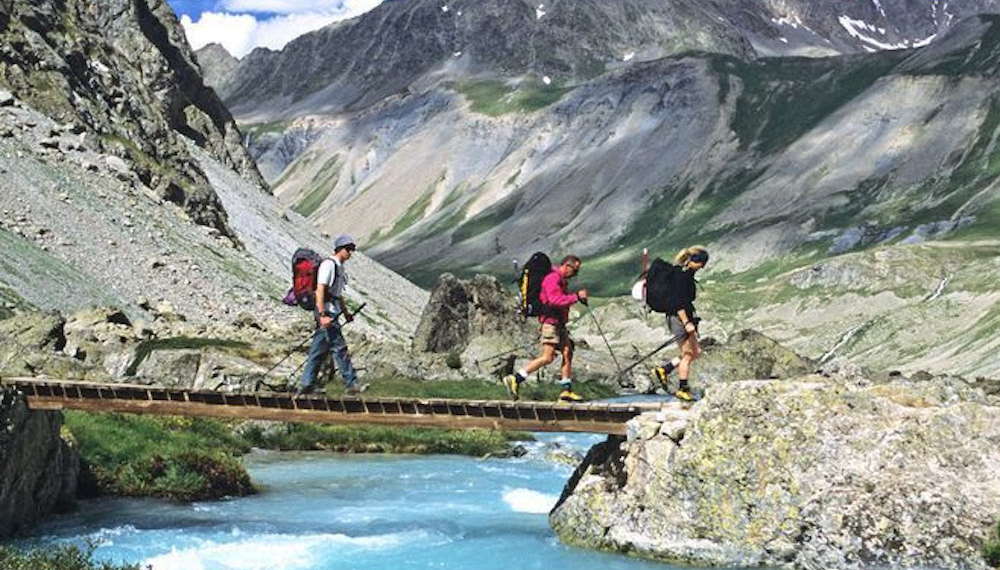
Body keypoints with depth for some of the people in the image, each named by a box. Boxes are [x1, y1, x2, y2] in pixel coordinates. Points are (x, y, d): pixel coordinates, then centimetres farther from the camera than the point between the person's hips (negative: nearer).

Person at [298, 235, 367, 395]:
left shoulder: (340, 268, 21)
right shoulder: (328, 264, -11)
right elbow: (320, 290, -19)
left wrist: (346, 312, 21)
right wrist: (322, 315, -26)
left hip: (331, 313, 10)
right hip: (326, 311, -10)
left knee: (319, 351, 9)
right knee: (340, 348, -9)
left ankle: (306, 385, 12)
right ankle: (351, 384, -8)